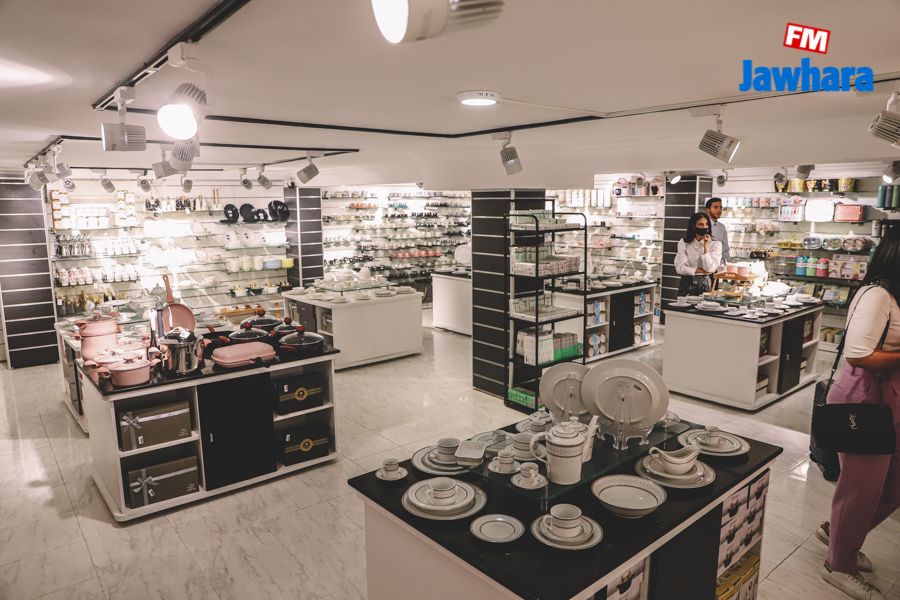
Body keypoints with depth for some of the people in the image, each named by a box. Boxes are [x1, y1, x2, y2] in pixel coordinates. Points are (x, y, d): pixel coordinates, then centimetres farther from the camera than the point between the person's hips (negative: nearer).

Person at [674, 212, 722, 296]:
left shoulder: (715, 245, -2)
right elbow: (679, 268, -6)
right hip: (686, 283, 1)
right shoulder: (683, 242, 1)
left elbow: (710, 268, -12)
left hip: (704, 284, -1)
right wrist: (701, 271, -9)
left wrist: (705, 247, -14)